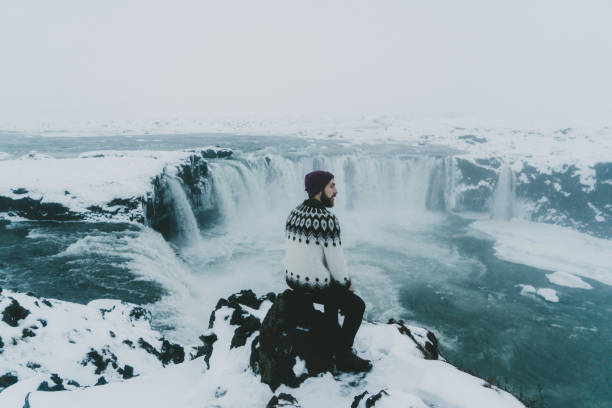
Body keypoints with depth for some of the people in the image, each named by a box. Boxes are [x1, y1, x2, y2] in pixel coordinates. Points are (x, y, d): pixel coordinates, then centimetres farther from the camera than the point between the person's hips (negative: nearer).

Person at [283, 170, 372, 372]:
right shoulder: (327, 219, -25)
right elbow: (335, 259, -19)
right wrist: (347, 283, 1)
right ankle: (343, 357, 21)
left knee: (334, 287, 35)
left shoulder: (294, 212, 1)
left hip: (293, 279, 8)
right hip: (314, 287, -8)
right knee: (357, 305, 13)